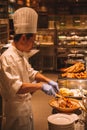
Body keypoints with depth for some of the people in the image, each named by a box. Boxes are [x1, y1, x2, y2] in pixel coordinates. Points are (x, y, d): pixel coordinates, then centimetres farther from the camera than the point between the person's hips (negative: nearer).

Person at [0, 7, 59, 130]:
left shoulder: (21, 55, 7)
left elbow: (31, 72, 16)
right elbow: (15, 86, -32)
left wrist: (48, 81, 3)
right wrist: (41, 86, -32)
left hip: (25, 103, 10)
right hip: (16, 107, -9)